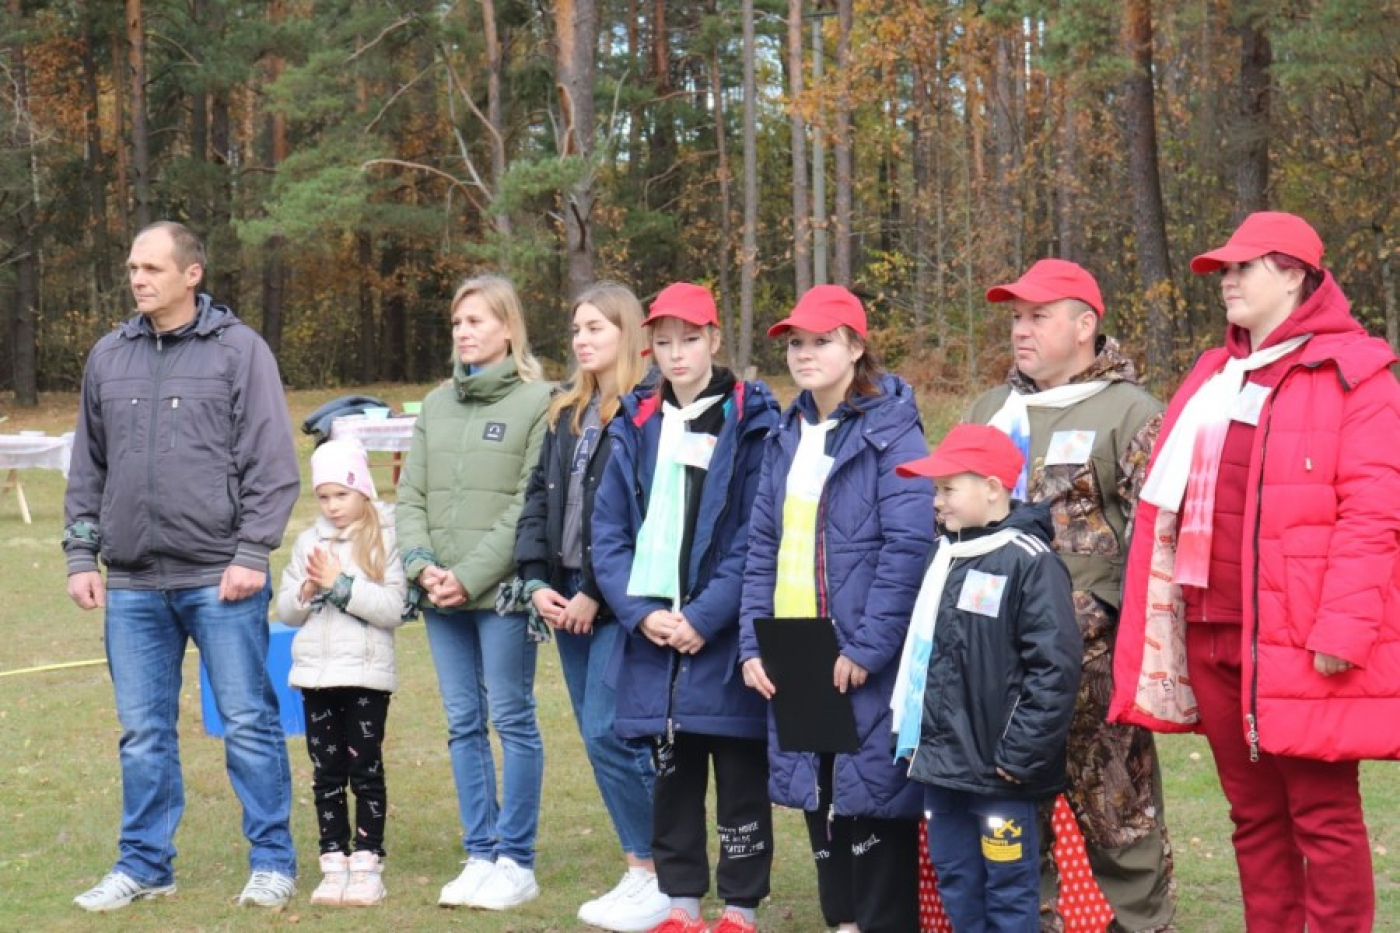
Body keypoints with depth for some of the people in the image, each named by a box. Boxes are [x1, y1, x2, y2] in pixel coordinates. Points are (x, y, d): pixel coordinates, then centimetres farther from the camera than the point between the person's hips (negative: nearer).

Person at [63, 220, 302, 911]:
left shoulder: (239, 350, -2)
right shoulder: (109, 357, 11)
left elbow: (271, 464, -5)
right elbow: (87, 467, 17)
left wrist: (252, 553, -11)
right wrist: (80, 555, 9)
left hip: (220, 579, -4)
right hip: (133, 583, 4)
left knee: (248, 723, 0)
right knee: (143, 732, 9)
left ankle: (271, 861, 10)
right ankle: (145, 864, 19)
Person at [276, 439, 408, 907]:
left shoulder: (385, 540, -5)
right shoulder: (307, 543, 10)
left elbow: (393, 609, -14)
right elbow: (285, 611, 11)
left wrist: (341, 585, -16)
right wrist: (307, 591, -9)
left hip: (367, 676, -4)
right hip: (316, 675, 4)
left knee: (366, 771, 2)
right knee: (327, 774, 8)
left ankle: (367, 864, 6)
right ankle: (334, 864, 13)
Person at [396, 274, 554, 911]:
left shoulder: (538, 402, -5)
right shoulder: (436, 405, 15)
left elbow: (528, 506, -11)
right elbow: (410, 495, 11)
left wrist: (472, 575, -15)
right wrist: (422, 565, -5)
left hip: (501, 592, -6)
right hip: (440, 596, 6)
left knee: (512, 719, 0)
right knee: (463, 723, 9)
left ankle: (516, 861, 6)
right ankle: (480, 855, 16)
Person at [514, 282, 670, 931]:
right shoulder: (566, 410, 16)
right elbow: (539, 495, 15)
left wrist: (598, 593, -17)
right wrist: (537, 579, 2)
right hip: (567, 599, 8)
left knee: (609, 734, -11)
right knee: (601, 737, 9)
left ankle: (657, 879, 0)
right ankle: (640, 875, 16)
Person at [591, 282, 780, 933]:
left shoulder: (750, 423, -3)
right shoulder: (636, 426, 10)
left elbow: (756, 536, -9)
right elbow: (608, 530, 7)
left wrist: (705, 617, -15)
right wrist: (640, 611, -7)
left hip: (725, 635, -4)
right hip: (653, 634, 4)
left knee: (740, 775, 3)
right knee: (671, 774, 11)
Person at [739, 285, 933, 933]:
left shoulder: (890, 431, -9)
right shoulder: (788, 437, 14)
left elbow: (910, 545, -16)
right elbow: (763, 546, 15)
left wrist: (866, 649, -19)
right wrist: (754, 643, 5)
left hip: (866, 665, -7)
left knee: (871, 797, -3)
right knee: (820, 801, 12)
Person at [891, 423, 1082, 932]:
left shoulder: (1030, 561, -14)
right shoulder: (946, 556, 14)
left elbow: (1055, 667, -19)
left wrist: (1020, 755, -18)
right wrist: (910, 731, 17)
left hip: (998, 773, -8)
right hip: (941, 759, 8)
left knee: (1008, 886, 0)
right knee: (954, 879, 14)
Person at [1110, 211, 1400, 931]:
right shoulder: (1210, 380, 17)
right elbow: (1165, 507, 15)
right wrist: (1153, 627, 8)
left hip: (1302, 643, -7)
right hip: (1213, 635, 7)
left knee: (1324, 815, -1)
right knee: (1254, 815, 12)